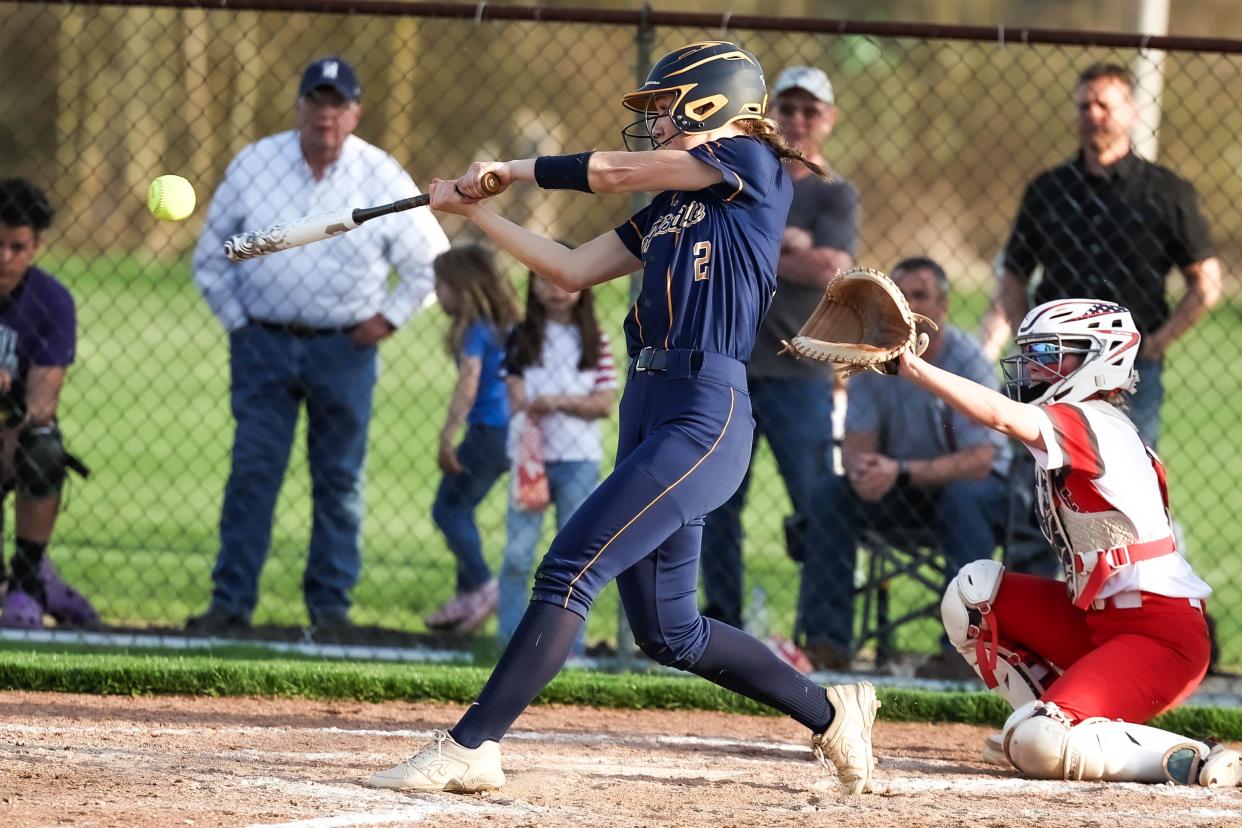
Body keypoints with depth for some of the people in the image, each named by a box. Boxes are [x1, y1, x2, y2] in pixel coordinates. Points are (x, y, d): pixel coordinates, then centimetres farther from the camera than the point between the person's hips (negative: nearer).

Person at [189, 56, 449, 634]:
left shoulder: (383, 179, -2)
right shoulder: (253, 164, 0)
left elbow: (431, 261, 6)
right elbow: (210, 255, 9)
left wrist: (389, 318, 0)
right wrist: (235, 321, 2)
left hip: (344, 349, 0)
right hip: (264, 343, 0)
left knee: (339, 479, 4)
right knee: (252, 471, -4)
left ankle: (331, 603, 12)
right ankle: (231, 601, -2)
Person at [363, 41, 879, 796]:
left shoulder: (752, 165, -2)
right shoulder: (667, 210, 21)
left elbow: (613, 171, -3)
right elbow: (572, 269, 21)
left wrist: (511, 168, 9)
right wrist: (476, 209, 17)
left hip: (706, 415, -9)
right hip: (648, 408, 9)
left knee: (570, 571, -16)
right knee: (669, 634, 11)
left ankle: (470, 747, -20)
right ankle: (831, 714, 26)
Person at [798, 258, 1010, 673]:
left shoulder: (966, 360, -19)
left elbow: (979, 460, -26)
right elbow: (856, 443, -8)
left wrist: (900, 472, -39)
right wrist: (860, 468, -35)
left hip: (980, 486, -4)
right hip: (900, 493, 4)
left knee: (962, 498, -37)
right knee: (829, 491, -21)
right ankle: (826, 641, -21)